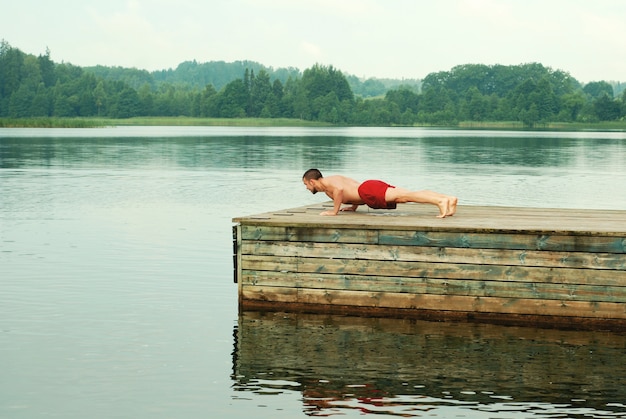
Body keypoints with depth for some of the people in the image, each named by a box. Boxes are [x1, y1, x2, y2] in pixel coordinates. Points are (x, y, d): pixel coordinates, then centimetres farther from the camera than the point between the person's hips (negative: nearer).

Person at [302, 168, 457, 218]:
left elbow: (339, 189, -18)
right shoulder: (336, 178, 34)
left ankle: (440, 201, -42)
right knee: (406, 195, -6)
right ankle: (448, 198, -21)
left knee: (402, 196, -24)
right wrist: (354, 206, 36)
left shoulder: (326, 183, 5)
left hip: (369, 190, -8)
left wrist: (335, 211, -11)